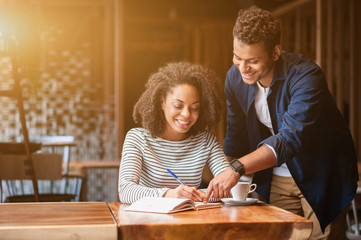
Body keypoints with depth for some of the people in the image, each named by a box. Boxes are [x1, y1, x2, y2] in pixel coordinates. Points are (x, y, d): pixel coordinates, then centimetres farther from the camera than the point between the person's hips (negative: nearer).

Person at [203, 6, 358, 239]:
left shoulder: (306, 77, -28)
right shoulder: (235, 78, -8)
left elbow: (290, 138, -40)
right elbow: (236, 139, 4)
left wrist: (238, 168, -50)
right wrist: (224, 185, 0)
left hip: (321, 178, -5)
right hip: (276, 181, 5)